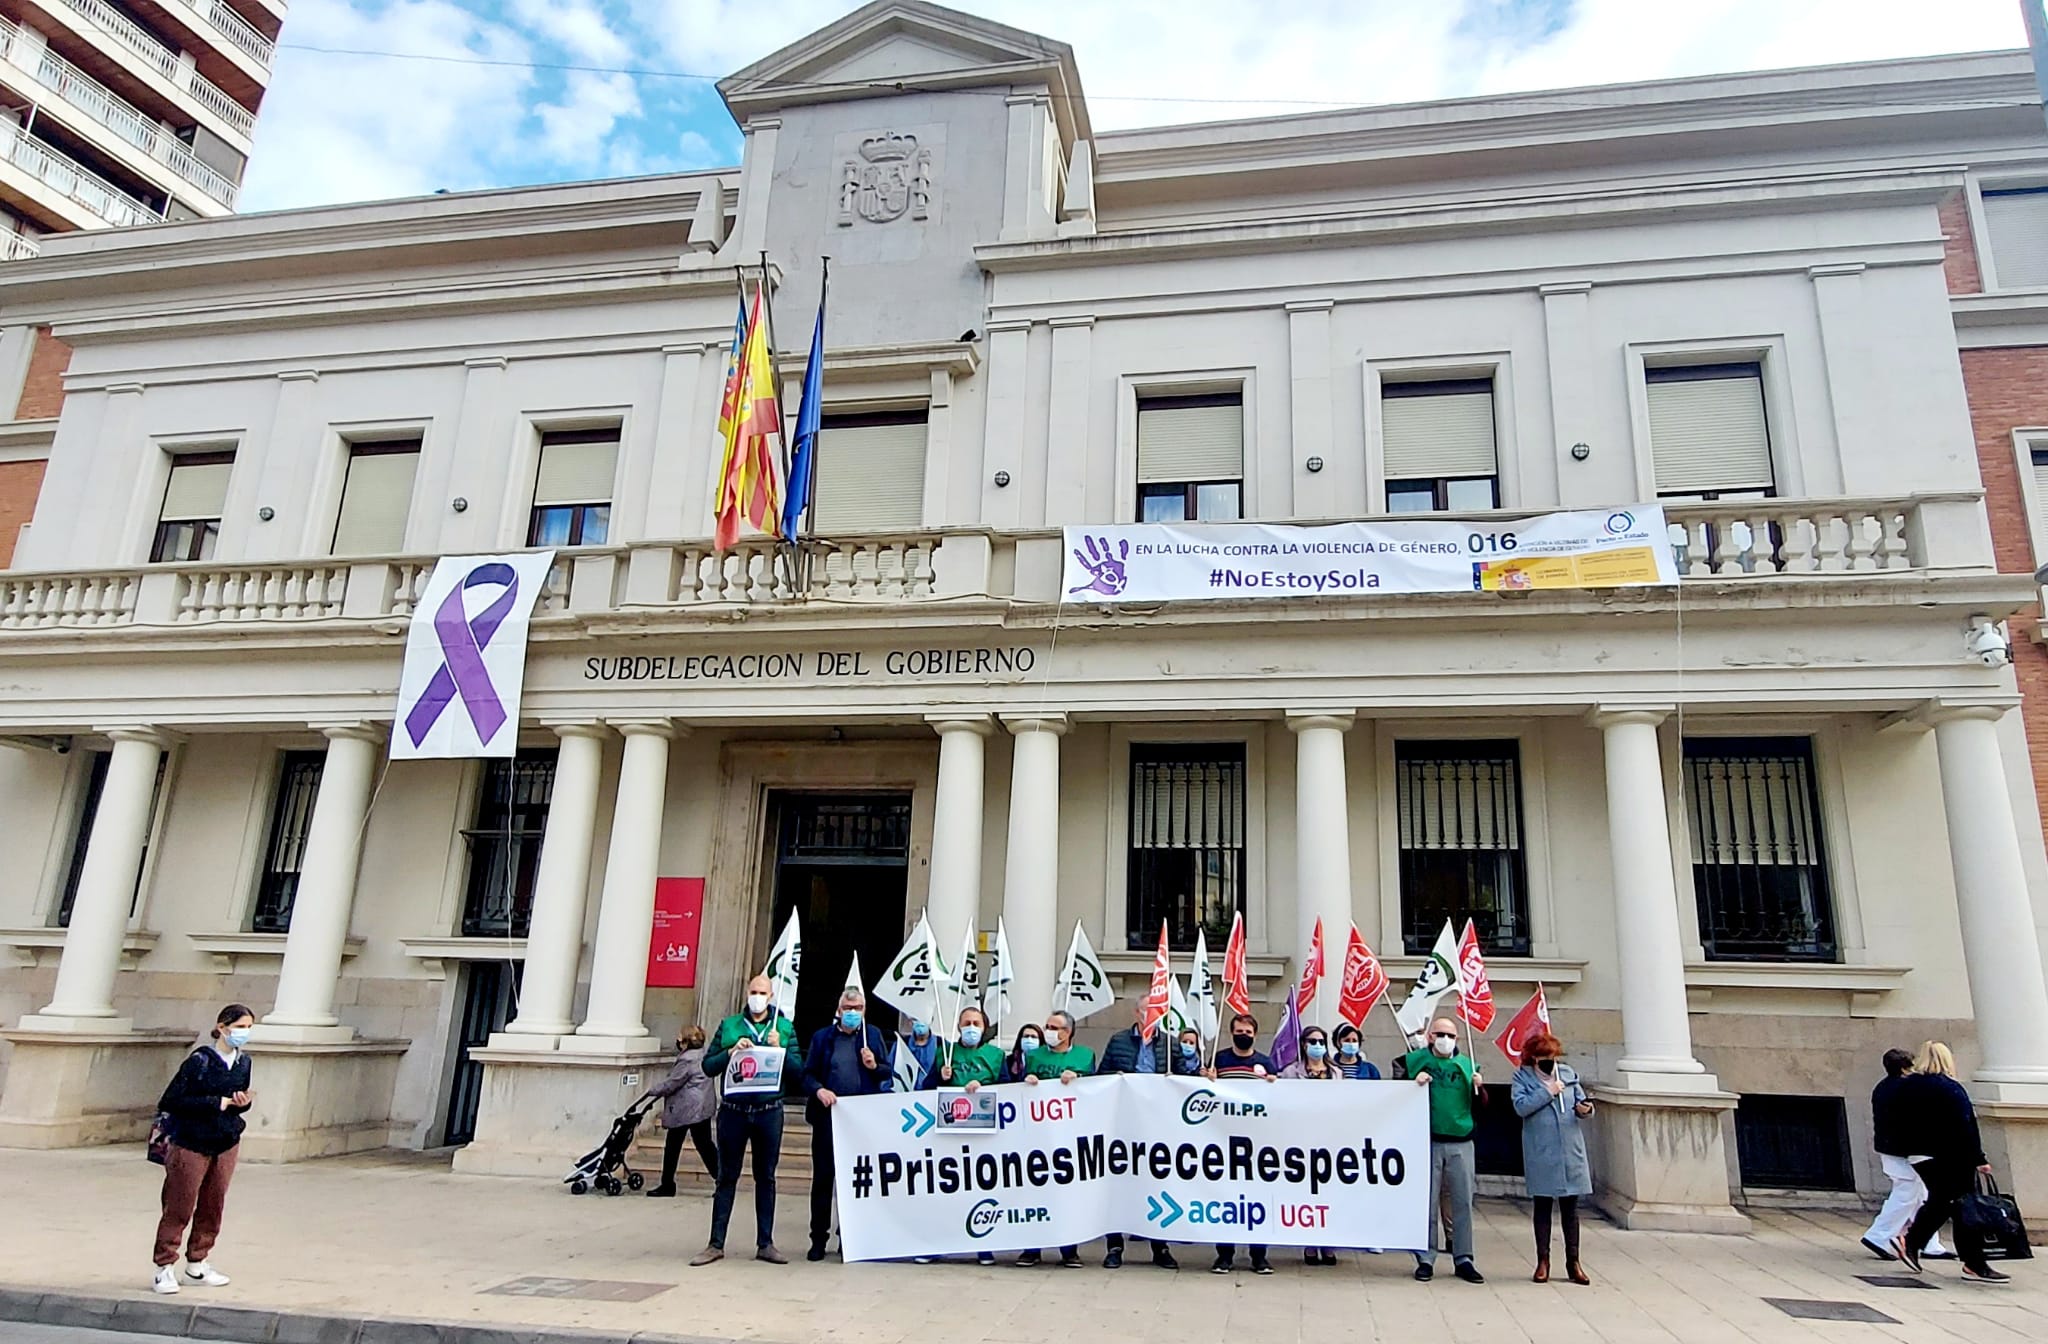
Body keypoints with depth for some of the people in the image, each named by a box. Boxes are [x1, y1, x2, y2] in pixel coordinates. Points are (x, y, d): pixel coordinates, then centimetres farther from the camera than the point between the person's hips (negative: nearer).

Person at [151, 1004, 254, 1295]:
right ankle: (165, 1268, 15)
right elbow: (170, 1101, -19)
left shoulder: (244, 1062, 3)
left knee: (213, 1208, 12)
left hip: (226, 1144, 6)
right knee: (179, 1209, 1)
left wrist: (243, 1102, -9)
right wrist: (218, 1103, -20)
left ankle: (197, 1264, 26)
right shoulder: (199, 1061, -17)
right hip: (191, 1144, -6)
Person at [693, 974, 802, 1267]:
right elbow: (708, 1065, 3)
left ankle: (765, 1243, 17)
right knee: (727, 1177, 6)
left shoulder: (785, 1027, 7)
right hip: (733, 1109, 0)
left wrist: (779, 1050, -14)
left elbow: (798, 1068, 2)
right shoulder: (729, 1025, 6)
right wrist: (732, 1052, -13)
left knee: (766, 1177, 8)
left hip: (769, 1111, 0)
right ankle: (716, 1244, 14)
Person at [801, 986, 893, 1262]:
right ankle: (819, 1238, 14)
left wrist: (874, 1066, -11)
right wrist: (819, 1090, -15)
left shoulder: (873, 1034, 9)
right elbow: (808, 1074, 4)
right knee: (823, 1177, 4)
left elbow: (887, 1073, 10)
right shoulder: (822, 1037, 7)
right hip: (828, 1115, 0)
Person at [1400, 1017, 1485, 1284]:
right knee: (1427, 1202, 1)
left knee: (1463, 1202, 5)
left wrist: (1477, 1087, -6)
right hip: (1427, 1141, -2)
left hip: (1461, 1143, 2)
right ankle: (1425, 1259, 9)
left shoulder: (1467, 1064, 11)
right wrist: (1414, 1084, -15)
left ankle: (1463, 1259, 15)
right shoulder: (1415, 1060, 3)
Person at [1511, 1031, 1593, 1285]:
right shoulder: (1522, 1076, -1)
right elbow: (1521, 1106, -14)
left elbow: (1581, 1101, 8)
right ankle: (1543, 1261, 17)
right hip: (1540, 1153, -2)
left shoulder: (1568, 1073, 7)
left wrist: (1585, 1109, -14)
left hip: (1571, 1150, 2)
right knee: (1542, 1206, 8)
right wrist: (1547, 1091, -15)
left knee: (1570, 1207, 9)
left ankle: (1573, 1261, 18)